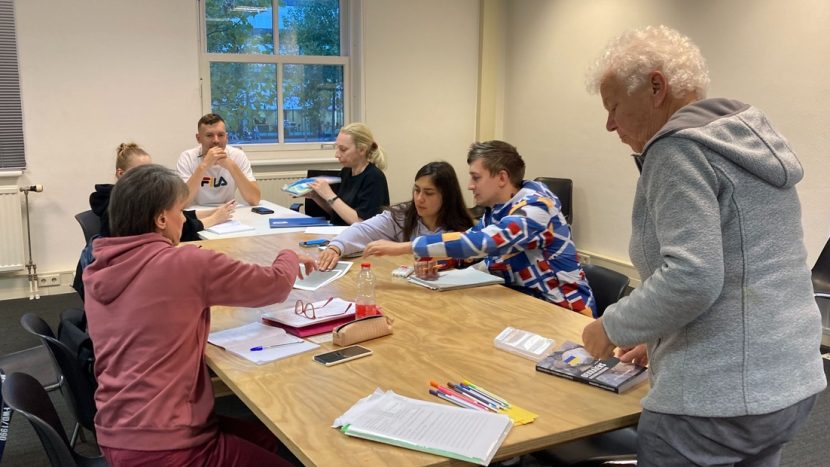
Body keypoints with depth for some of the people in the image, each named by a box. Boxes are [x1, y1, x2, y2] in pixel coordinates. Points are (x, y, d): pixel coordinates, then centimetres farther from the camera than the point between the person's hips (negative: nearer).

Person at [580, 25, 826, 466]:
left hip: (718, 396, -9)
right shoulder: (748, 140, 14)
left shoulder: (680, 146, -14)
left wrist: (612, 328, -11)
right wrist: (659, 336, 21)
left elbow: (690, 278, -26)